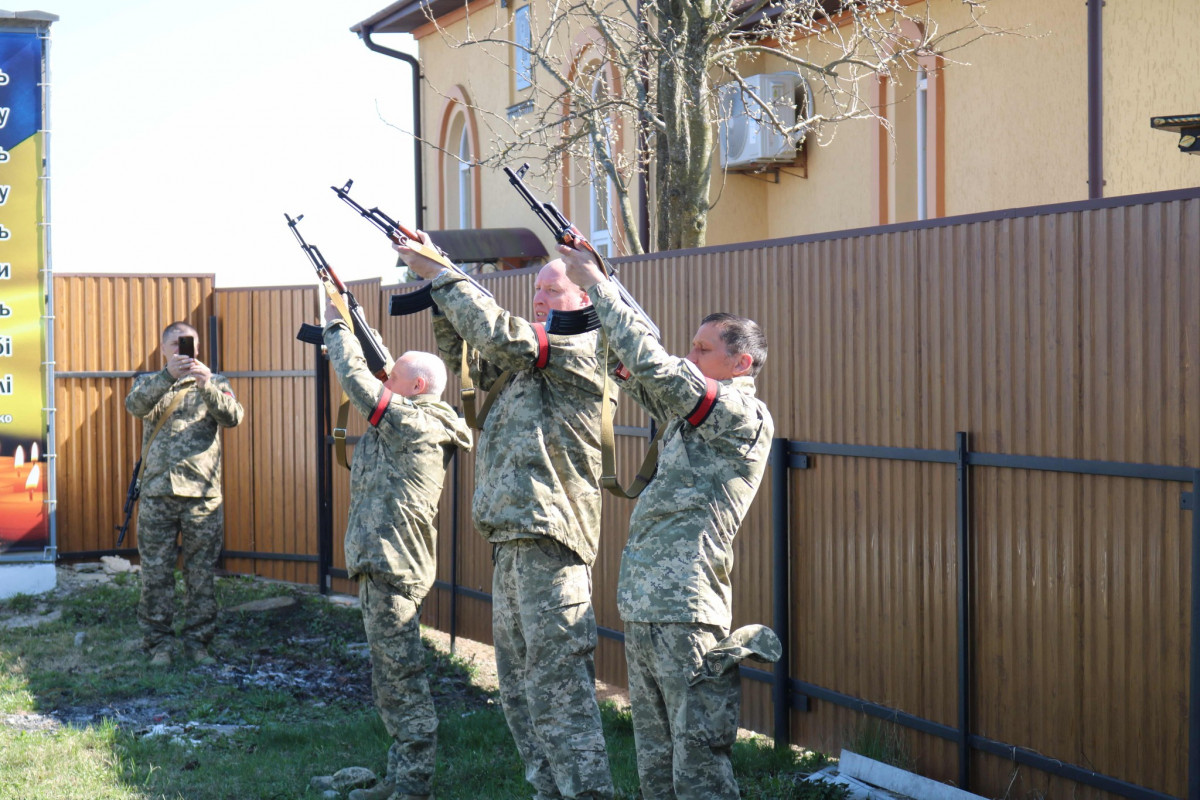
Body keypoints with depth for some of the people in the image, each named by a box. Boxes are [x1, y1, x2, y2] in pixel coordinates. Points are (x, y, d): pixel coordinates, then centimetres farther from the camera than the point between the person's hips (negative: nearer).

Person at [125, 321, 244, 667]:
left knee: (202, 572, 4)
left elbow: (233, 417, -9)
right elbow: (135, 405, -13)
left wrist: (206, 385, -26)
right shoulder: (151, 382, 10)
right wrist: (169, 376, -29)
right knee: (156, 573, 2)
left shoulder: (214, 382, 11)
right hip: (157, 492, 0)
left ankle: (197, 640, 14)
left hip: (203, 493, 0)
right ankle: (159, 642, 11)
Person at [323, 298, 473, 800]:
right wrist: (350, 323, 23)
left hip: (393, 567, -11)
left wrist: (337, 326, 2)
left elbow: (358, 380, -11)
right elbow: (374, 372, 24)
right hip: (383, 563, 11)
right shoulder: (412, 425, 15)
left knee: (400, 675, -7)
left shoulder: (413, 422, -12)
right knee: (390, 677, 15)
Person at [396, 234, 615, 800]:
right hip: (513, 540, 10)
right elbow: (464, 359, 23)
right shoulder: (526, 360, 21)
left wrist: (440, 274, -12)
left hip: (548, 540, -10)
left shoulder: (582, 347, -7)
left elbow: (499, 334, -18)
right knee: (519, 682, 13)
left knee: (557, 680, -11)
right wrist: (440, 293, 8)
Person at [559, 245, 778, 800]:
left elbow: (655, 365, -18)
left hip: (687, 616, -9)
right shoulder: (691, 412, 16)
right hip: (642, 609, 9)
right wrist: (591, 279, 9)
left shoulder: (745, 417, -10)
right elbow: (633, 369, 19)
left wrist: (596, 285, -11)